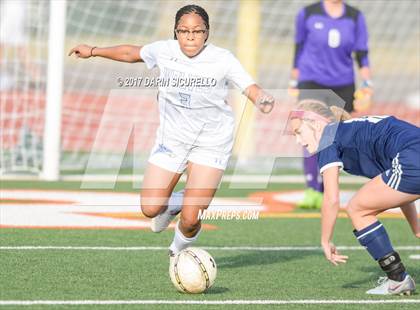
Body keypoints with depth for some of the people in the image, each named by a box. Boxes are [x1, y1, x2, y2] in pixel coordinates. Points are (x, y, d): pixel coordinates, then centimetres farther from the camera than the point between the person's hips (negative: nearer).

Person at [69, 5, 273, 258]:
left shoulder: (222, 59, -15)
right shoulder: (164, 51, -6)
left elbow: (251, 88, -20)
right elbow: (132, 53, 12)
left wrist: (262, 99, -44)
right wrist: (93, 51, 21)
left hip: (211, 143, -3)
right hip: (172, 139, 3)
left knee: (190, 220, -10)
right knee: (150, 208, -3)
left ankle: (180, 250, 27)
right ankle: (173, 204, 36)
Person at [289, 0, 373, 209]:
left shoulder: (355, 17, 5)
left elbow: (362, 54, 4)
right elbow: (298, 48, 9)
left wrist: (367, 85, -6)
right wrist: (293, 82, 11)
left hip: (342, 88, 2)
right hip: (312, 84, -2)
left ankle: (323, 194, 11)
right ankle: (311, 191, -25)